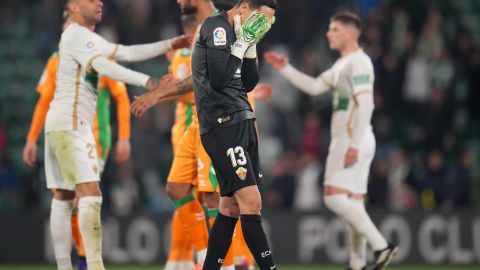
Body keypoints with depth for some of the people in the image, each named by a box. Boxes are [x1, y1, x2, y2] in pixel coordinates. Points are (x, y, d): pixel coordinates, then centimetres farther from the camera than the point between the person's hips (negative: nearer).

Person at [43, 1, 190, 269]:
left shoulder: (89, 38, 21)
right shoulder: (76, 35, -10)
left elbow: (129, 53, 22)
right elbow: (104, 67, -24)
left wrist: (169, 45, 17)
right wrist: (146, 81, -31)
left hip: (60, 125, 11)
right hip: (71, 124, -11)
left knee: (63, 198, 9)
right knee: (90, 194, -17)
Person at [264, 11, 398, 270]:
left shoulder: (359, 62, -11)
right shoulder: (342, 64, 19)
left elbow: (365, 105, -18)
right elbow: (314, 87, 24)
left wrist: (354, 144, -23)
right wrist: (285, 69, 16)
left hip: (354, 140, -10)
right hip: (346, 140, 10)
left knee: (334, 198, -15)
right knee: (352, 204, 7)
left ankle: (381, 245, -17)